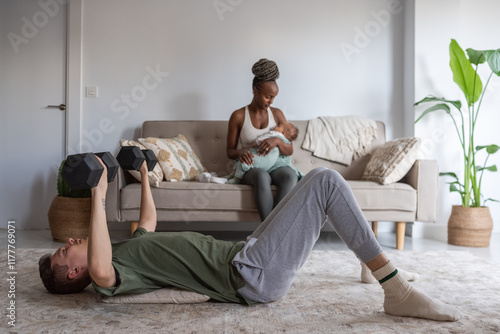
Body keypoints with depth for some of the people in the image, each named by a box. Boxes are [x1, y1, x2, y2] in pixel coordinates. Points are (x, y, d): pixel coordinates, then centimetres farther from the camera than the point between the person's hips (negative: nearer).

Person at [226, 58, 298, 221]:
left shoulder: (277, 114, 8)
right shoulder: (238, 116, 2)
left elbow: (289, 150, 5)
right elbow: (230, 151, 6)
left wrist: (277, 141, -18)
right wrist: (240, 153, -19)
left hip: (275, 166, 2)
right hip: (250, 168, -2)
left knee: (290, 175, -34)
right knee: (261, 176, -39)